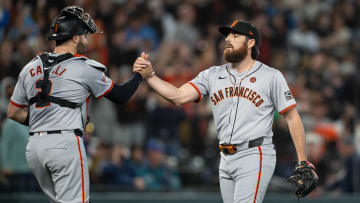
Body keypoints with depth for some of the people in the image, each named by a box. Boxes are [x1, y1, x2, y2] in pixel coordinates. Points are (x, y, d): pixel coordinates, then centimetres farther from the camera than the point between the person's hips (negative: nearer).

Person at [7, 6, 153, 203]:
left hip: (33, 147, 6)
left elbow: (13, 112, 16)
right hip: (66, 143, -6)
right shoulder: (85, 68, -2)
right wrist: (141, 74, 23)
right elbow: (121, 96, 9)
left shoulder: (30, 68, 13)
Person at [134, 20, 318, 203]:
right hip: (226, 161, 5)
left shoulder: (271, 76, 0)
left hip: (255, 158, -5)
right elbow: (178, 96, 1)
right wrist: (149, 75, -13)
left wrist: (303, 162, -5)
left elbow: (292, 117, 0)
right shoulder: (213, 75, 12)